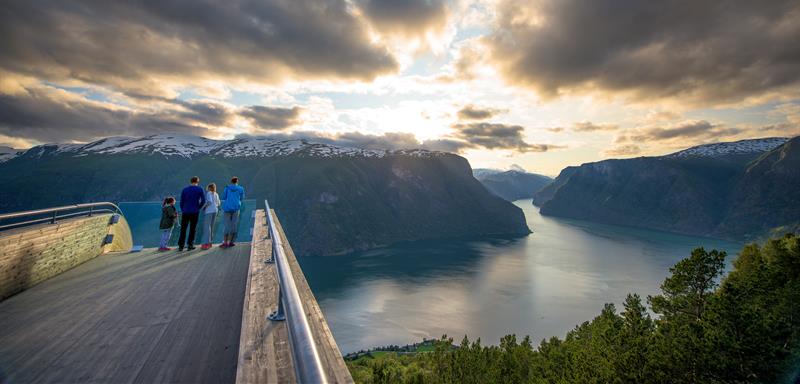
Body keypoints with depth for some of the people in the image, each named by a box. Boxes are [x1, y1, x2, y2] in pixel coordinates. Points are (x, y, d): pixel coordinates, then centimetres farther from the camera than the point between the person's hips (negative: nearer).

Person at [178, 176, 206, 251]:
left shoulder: (184, 190, 5)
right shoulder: (200, 190, 0)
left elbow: (181, 202, 6)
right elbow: (203, 201, -6)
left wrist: (182, 211, 18)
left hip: (185, 212, 1)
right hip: (195, 212, -1)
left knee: (183, 229, 7)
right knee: (192, 229, 6)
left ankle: (180, 245, 5)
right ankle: (190, 245, 6)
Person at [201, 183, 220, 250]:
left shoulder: (209, 193, -3)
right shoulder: (216, 194, 17)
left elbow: (209, 202, -15)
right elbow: (218, 204, 15)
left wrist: (204, 207, -5)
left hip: (209, 211, -7)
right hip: (215, 210, 7)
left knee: (207, 226, -9)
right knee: (211, 226, 11)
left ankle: (207, 243, -15)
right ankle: (210, 242, 15)